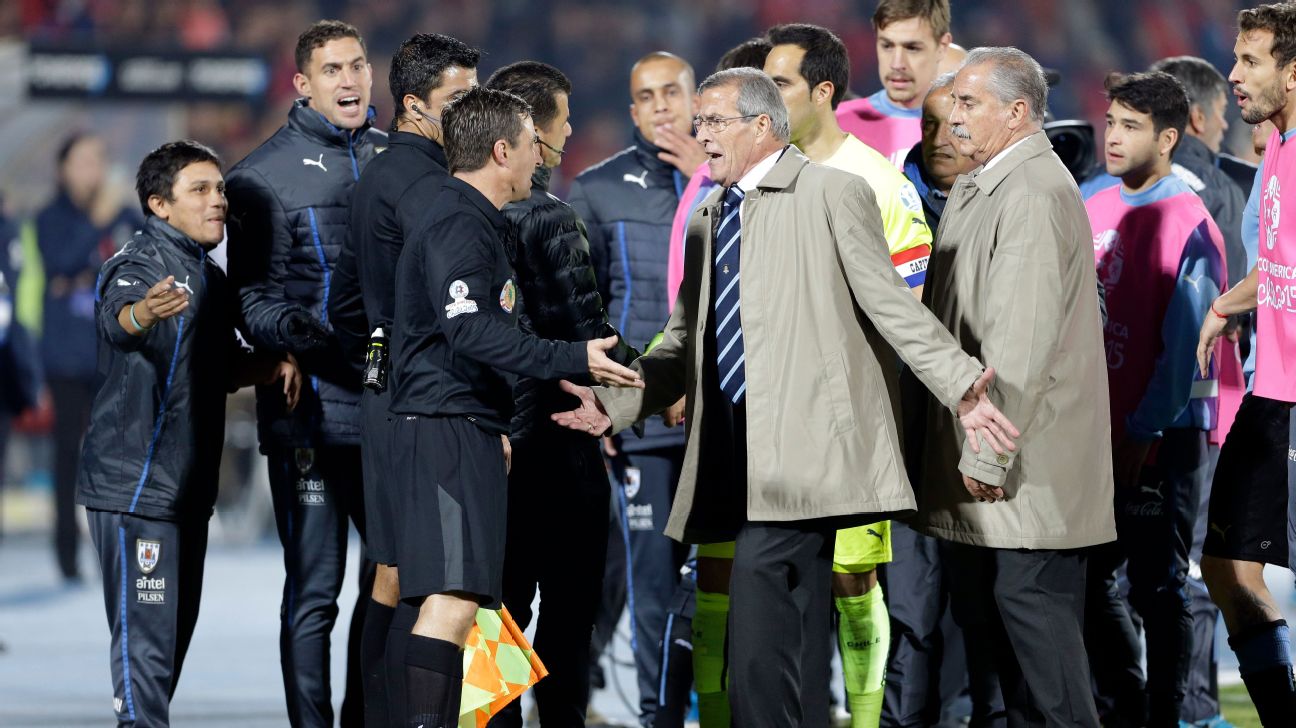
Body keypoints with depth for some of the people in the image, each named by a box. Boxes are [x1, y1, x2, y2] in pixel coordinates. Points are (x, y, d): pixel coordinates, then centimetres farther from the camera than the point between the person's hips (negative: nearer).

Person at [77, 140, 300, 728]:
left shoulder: (209, 278, 16)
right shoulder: (140, 263, -12)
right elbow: (116, 317, -36)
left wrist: (273, 367, 8)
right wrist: (144, 312, -59)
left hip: (188, 489, 9)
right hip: (134, 482, -9)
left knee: (175, 632, 15)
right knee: (146, 636, -12)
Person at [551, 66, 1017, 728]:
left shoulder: (832, 195, 0)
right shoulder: (708, 219, 21)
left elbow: (892, 305, -5)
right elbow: (685, 344, 23)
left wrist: (959, 385, -16)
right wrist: (614, 403, 10)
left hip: (805, 443, -7)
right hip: (740, 448, 7)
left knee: (758, 576, -22)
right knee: (794, 637, 9)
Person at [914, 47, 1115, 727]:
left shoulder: (1035, 194, -17)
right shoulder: (972, 191, 15)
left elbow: (1021, 337, -22)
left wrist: (989, 452, -22)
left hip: (1027, 466, -10)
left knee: (1032, 608, -8)